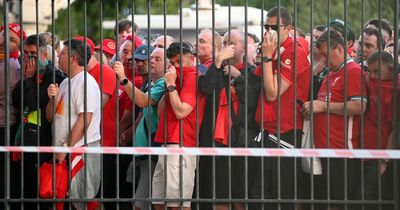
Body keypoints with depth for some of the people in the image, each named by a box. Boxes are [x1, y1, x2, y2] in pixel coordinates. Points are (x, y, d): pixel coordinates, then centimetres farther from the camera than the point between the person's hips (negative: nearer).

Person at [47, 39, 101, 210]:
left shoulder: (86, 82, -11)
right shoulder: (66, 83, 17)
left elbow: (84, 120, -19)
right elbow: (51, 117, 17)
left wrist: (66, 148, -19)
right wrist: (53, 98, -3)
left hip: (82, 149, -9)